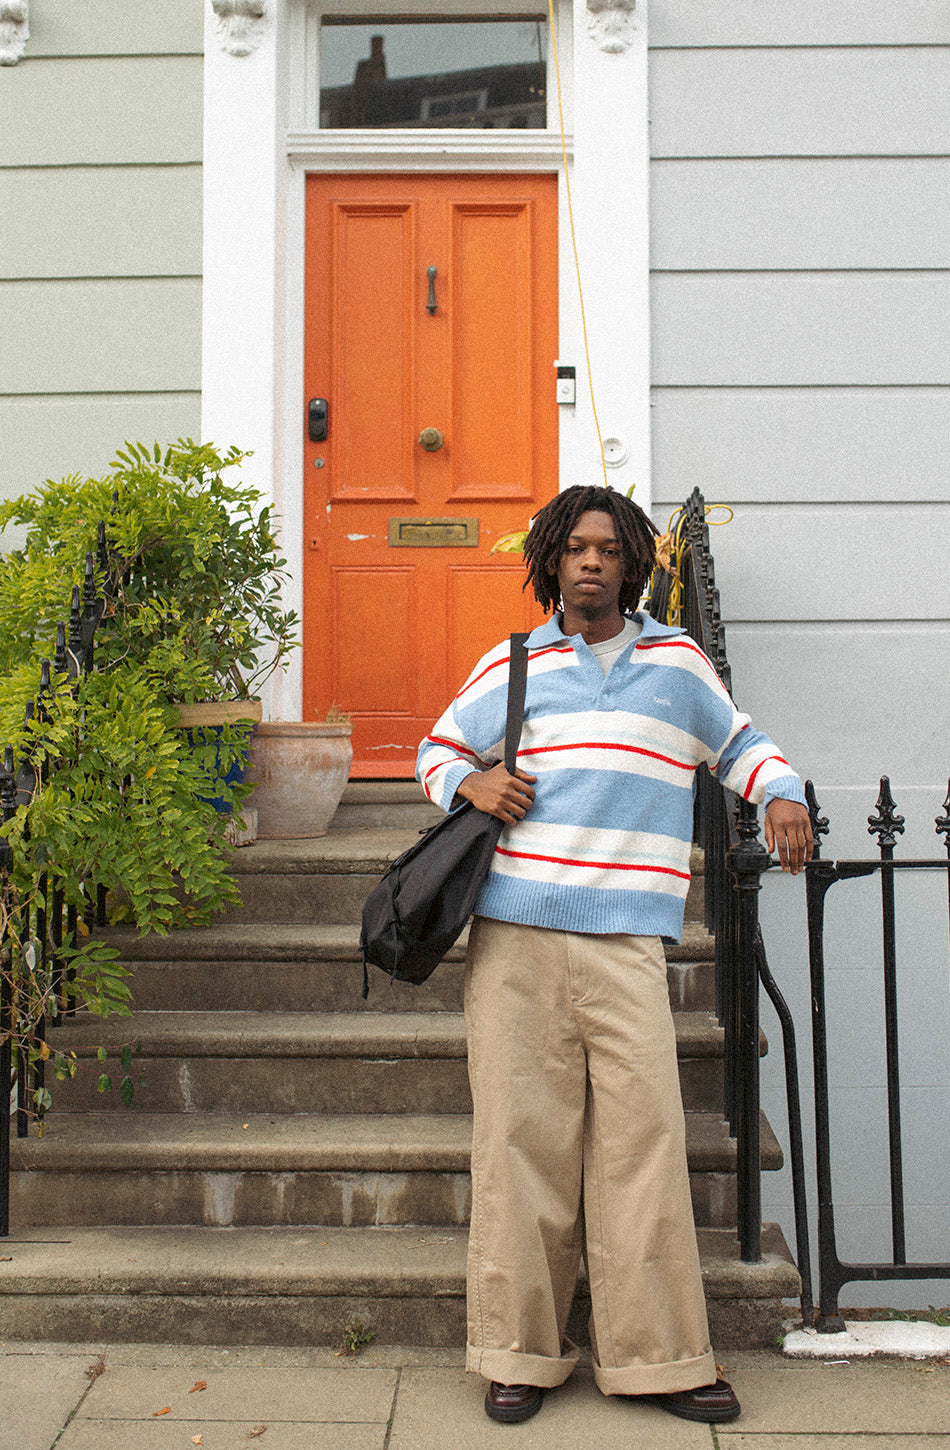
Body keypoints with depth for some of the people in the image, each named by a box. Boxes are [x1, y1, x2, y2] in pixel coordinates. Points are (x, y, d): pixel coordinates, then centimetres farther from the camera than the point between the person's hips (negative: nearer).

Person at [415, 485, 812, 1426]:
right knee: (521, 1135, 1)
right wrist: (468, 781, 3)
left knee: (642, 1137, -4)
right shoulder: (510, 666, 14)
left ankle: (656, 1356, 7)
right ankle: (519, 1351, 12)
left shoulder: (678, 660, 15)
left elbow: (735, 743, 28)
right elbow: (438, 747, 25)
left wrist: (781, 794, 9)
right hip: (515, 933, 0)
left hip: (625, 937, 0)